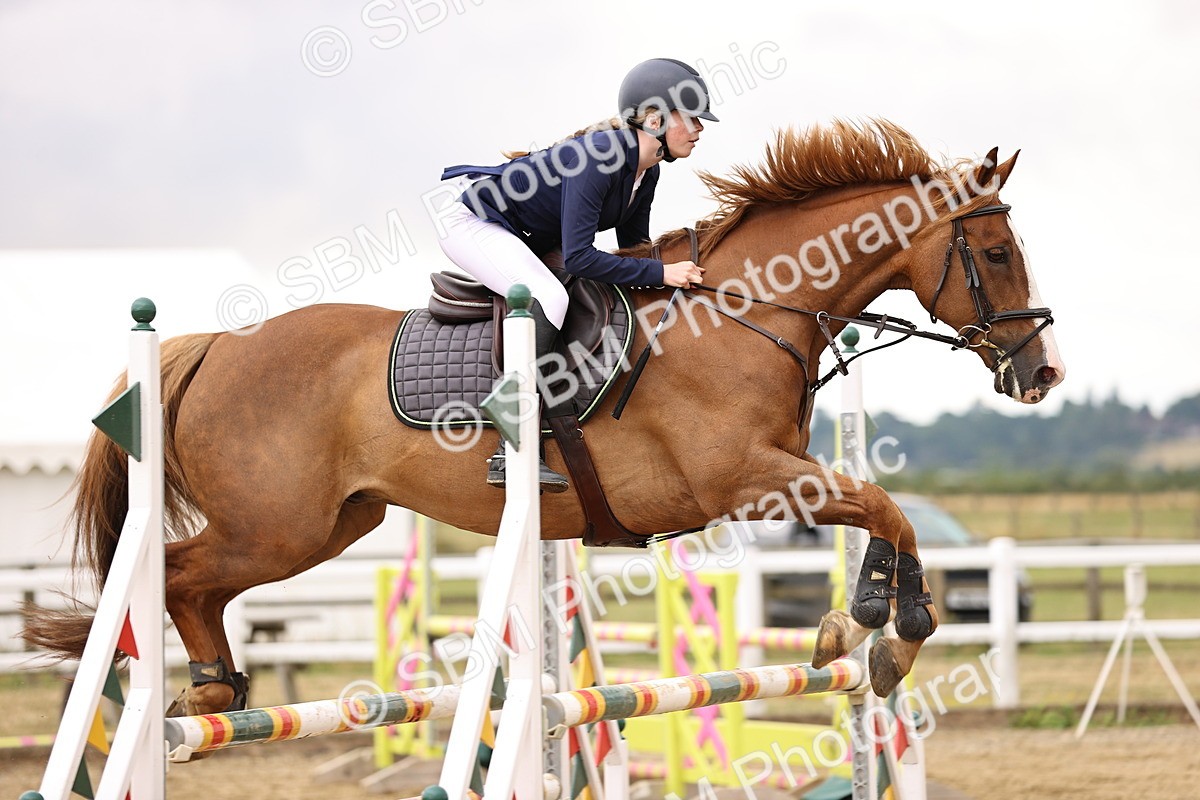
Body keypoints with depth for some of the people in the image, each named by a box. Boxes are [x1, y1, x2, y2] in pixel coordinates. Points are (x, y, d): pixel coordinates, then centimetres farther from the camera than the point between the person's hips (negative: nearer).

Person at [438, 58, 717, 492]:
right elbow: (578, 258, -33)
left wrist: (680, 267, -3)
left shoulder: (646, 172, -2)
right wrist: (661, 273, -32)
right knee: (549, 297, -34)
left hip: (524, 241, 10)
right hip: (476, 223, -10)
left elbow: (634, 244, 13)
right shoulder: (598, 155, -29)